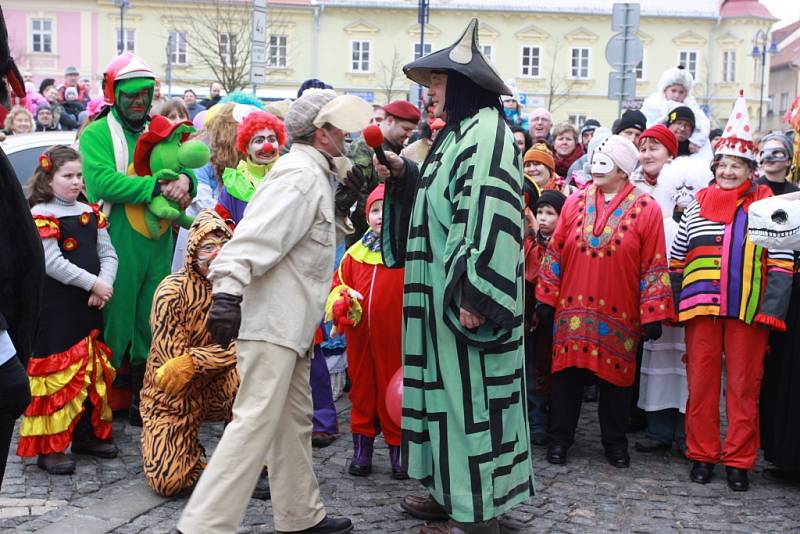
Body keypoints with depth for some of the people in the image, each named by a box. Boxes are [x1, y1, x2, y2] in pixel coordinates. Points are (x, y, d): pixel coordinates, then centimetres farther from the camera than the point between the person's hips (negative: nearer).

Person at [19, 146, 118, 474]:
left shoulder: (90, 213, 11)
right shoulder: (41, 215, -10)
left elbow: (108, 254, 9)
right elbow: (52, 263, -18)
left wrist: (105, 285, -8)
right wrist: (93, 283, -17)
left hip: (88, 306, 7)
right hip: (54, 308, -7)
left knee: (92, 370, 14)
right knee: (56, 373, -6)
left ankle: (88, 434, 27)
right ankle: (49, 447, 0)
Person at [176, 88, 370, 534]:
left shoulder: (316, 175, 17)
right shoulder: (301, 176, -15)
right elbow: (258, 234, -28)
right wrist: (228, 290, -35)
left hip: (292, 322, 11)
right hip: (271, 320, -11)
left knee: (295, 421, 16)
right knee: (257, 420, -11)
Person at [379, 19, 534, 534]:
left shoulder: (486, 135, -17)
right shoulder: (459, 133, 15)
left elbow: (489, 221, -25)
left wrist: (473, 296, -28)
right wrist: (405, 175, 9)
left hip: (463, 296, -10)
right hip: (443, 295, 10)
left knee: (470, 394, -3)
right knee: (451, 390, 15)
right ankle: (454, 493, 27)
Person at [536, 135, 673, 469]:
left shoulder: (646, 209, -2)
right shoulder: (575, 203, 6)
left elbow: (654, 266, -3)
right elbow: (555, 253, 8)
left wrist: (653, 315, -6)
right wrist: (546, 299, 5)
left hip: (619, 315, -2)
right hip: (572, 310, 2)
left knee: (615, 377, 7)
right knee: (567, 373, 7)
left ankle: (615, 442, 23)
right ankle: (560, 439, 19)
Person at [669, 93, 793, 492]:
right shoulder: (697, 205, 10)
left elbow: (781, 265, 0)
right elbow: (676, 260, 14)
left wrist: (769, 309, -9)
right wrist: (675, 304, 6)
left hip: (748, 310, -2)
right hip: (701, 308, 2)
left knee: (743, 387, 4)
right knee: (701, 382, 6)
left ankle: (738, 460, 14)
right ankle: (701, 455, 17)